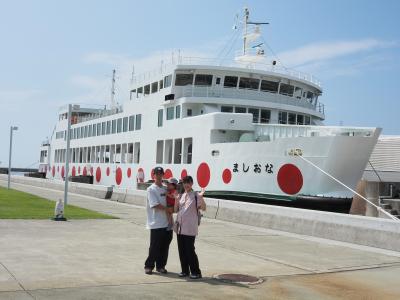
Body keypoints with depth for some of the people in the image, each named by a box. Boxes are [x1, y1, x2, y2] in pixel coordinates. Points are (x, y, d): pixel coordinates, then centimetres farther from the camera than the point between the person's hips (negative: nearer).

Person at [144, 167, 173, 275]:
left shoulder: (166, 189, 13)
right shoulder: (151, 189, -6)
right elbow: (156, 205, -14)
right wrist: (168, 209, -9)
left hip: (167, 222, 6)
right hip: (156, 224, -6)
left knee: (165, 246, 9)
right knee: (154, 247, -2)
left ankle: (161, 266, 20)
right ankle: (149, 266, 13)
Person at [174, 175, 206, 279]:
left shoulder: (196, 196, -3)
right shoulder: (181, 196, 13)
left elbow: (203, 208, -13)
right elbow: (176, 210, 12)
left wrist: (201, 197, -26)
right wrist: (176, 199, -1)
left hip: (190, 228, -6)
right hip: (180, 227, 6)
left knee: (190, 250, -6)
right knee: (181, 250, 9)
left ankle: (196, 272, 4)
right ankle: (185, 270, 20)